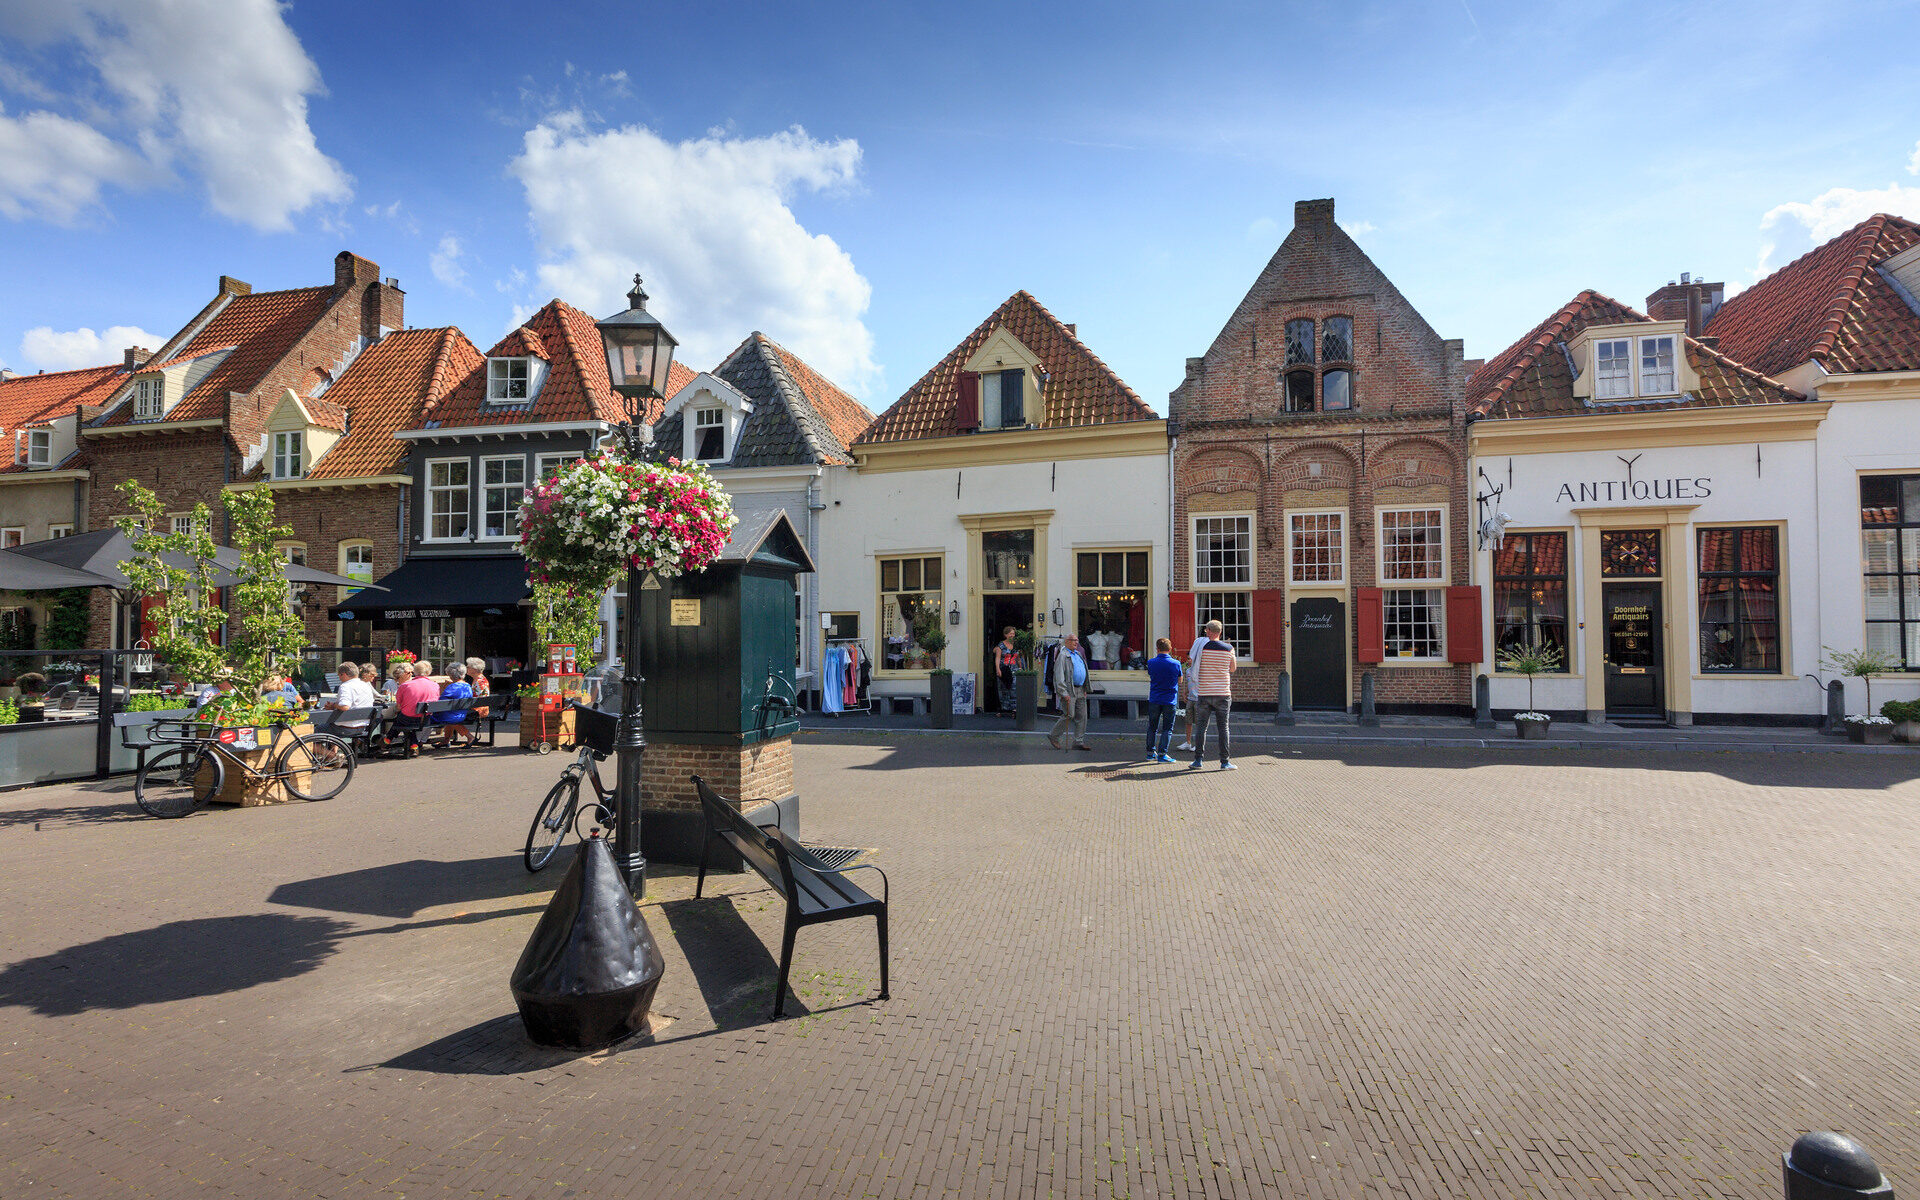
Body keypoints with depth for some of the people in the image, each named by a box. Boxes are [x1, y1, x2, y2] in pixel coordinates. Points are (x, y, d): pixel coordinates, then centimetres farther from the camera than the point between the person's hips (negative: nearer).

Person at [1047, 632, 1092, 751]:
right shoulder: (1062, 656, -9)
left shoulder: (1078, 654, 17)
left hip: (1080, 691, 8)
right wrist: (1064, 693, -20)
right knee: (1069, 715, -7)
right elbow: (1059, 676, -15)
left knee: (1082, 716, 5)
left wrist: (1084, 689, 18)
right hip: (1069, 690, -8)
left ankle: (1079, 742, 10)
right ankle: (1053, 736, 9)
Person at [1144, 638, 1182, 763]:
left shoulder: (1150, 662, -3)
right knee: (1167, 729, 5)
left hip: (1154, 700, 2)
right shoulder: (1176, 663, -9)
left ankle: (1150, 752, 20)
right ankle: (1162, 754, -1)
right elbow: (1180, 680, 4)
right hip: (1169, 700, -2)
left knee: (1152, 728, 15)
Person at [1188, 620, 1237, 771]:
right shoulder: (1228, 649, -1)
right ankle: (1225, 762, 3)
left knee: (1201, 727, 6)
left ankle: (1198, 760, 5)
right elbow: (1232, 669, 12)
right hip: (1222, 693, 0)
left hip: (1203, 694, 0)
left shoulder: (1201, 647, -5)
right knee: (1223, 727, 4)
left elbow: (1192, 664, 6)